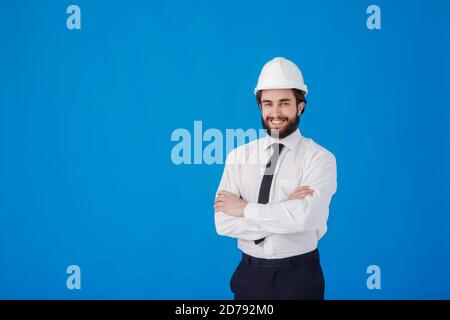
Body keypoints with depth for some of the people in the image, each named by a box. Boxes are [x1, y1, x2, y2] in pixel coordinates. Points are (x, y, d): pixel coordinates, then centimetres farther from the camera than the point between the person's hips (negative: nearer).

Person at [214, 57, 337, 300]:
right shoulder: (238, 156, 0)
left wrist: (245, 209, -13)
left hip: (300, 275, -2)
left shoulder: (320, 158, -8)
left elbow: (304, 217, -23)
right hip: (249, 273, 2)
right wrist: (285, 213, -18)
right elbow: (223, 222, -9)